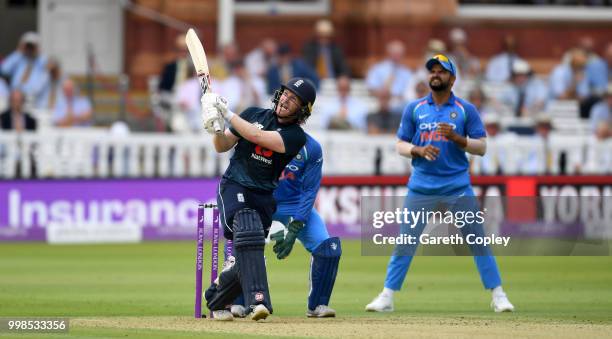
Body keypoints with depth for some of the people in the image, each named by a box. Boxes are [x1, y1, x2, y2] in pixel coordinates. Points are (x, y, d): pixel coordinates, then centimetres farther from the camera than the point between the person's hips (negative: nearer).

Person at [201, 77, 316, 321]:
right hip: (234, 187, -1)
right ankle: (257, 300, -40)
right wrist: (216, 128, -13)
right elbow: (222, 147, 7)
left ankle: (216, 300, 23)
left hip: (264, 196, 1)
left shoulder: (296, 136, -4)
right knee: (248, 233, -27)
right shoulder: (254, 114, 6)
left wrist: (227, 113, -17)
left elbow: (257, 136, -19)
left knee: (247, 255, -4)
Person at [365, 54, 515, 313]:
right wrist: (419, 150, -13)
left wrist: (456, 137, -17)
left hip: (458, 187, -1)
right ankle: (387, 297, 4)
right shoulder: (414, 109, 7)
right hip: (421, 186, 1)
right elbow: (401, 145, 8)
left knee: (477, 240, -3)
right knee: (405, 241, -1)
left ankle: (498, 295, 1)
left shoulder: (466, 110, 2)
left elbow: (481, 147, 0)